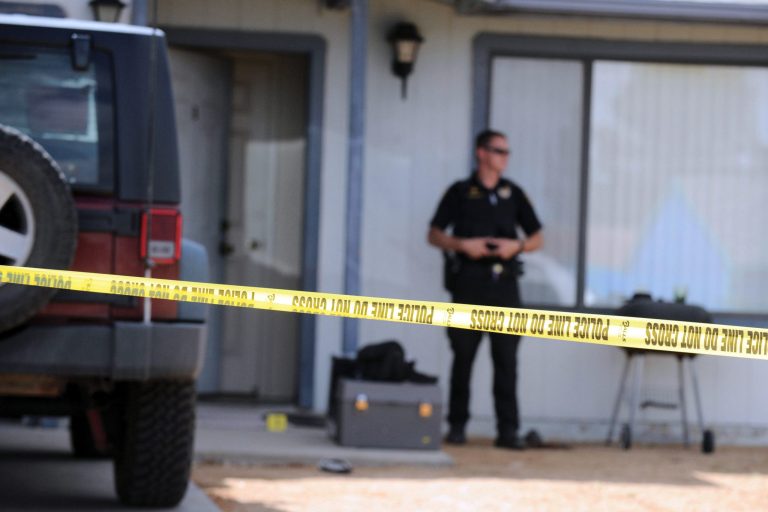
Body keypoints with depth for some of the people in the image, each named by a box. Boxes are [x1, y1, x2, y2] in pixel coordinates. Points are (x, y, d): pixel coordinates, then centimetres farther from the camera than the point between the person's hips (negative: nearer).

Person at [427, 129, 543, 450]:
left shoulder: (513, 194, 12)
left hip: (504, 286, 2)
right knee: (463, 356, 2)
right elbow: (434, 235, 5)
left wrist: (516, 246, -6)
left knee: (506, 359, -4)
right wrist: (463, 245, -11)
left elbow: (537, 238, 14)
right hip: (468, 284, -1)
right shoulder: (460, 192, 6)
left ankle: (508, 430, -5)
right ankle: (457, 425, 11)